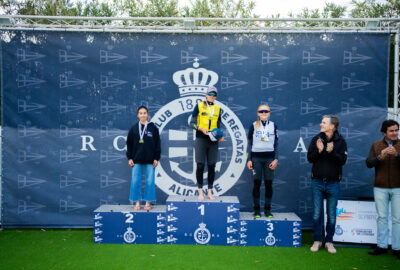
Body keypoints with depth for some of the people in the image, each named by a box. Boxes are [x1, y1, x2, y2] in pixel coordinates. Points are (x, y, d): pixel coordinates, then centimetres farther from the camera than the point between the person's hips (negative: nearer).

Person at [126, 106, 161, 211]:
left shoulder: (153, 128, 2)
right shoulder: (134, 128, 6)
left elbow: (157, 144, 3)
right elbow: (129, 144, 9)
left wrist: (156, 158, -2)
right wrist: (129, 158, 3)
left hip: (150, 160, -1)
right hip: (137, 160, 1)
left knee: (150, 181, 1)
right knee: (135, 181, 2)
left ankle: (148, 203, 13)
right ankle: (137, 202, 13)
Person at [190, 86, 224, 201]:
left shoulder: (217, 108, 12)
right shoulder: (199, 106, 2)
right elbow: (192, 123, 1)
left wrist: (220, 135, 1)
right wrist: (201, 128, -16)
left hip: (213, 140, 3)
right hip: (201, 139, -3)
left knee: (212, 166, 3)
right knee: (200, 165, -4)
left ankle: (209, 192, 13)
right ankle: (200, 192, 7)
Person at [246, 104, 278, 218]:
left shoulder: (273, 125, 8)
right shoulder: (253, 126, 4)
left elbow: (276, 144, 9)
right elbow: (249, 144, 6)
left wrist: (276, 159, -1)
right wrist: (249, 160, -1)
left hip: (269, 158, 1)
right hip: (256, 158, -1)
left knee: (268, 184, 3)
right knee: (257, 184, 2)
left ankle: (267, 210, 14)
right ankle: (256, 210, 11)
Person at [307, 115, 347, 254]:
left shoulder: (340, 141, -2)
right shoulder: (316, 139, 2)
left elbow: (343, 160, -8)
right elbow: (310, 158, -1)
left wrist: (332, 152, -23)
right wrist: (319, 151, -19)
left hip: (333, 183, -1)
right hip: (317, 181, 1)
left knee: (332, 215, 7)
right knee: (317, 213, 7)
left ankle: (329, 241, 21)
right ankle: (317, 240, 19)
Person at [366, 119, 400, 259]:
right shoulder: (376, 145, 5)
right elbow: (369, 163, -6)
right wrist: (380, 157, -24)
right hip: (380, 188, 1)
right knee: (382, 217, 8)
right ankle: (382, 246, 16)